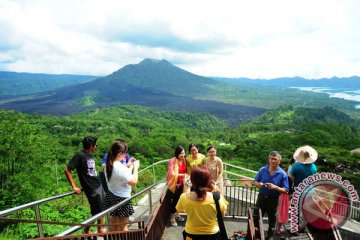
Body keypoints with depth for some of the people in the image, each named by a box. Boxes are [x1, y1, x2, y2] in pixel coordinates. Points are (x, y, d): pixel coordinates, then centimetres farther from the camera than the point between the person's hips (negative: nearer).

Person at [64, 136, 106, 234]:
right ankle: (86, 230, 26)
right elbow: (67, 170, -15)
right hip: (92, 189, -7)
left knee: (101, 210, 18)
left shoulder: (90, 155, 6)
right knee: (96, 212, 4)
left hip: (99, 186, 8)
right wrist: (74, 186, -16)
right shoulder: (79, 155, -15)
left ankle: (100, 229, 34)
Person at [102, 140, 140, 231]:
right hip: (121, 198, -8)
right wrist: (135, 167, -12)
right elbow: (134, 182, -23)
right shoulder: (120, 168, -31)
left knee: (114, 220, 27)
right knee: (123, 225, 9)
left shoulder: (109, 165, -5)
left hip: (111, 196, 9)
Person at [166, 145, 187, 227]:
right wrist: (182, 175, -24)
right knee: (174, 199, 1)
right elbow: (171, 173, -23)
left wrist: (186, 176, -10)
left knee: (179, 199, 16)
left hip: (181, 183, 6)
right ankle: (172, 217, 15)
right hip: (174, 183, -6)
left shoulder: (184, 161, 2)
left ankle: (176, 214, 33)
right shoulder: (172, 161, -19)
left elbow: (185, 171, 9)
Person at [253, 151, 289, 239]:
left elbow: (286, 190, -11)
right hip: (261, 197, 2)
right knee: (256, 217, 11)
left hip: (273, 199, -2)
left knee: (272, 219, 16)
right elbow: (255, 182, 6)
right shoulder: (262, 170, -3)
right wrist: (258, 184, -17)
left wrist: (275, 187, -26)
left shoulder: (282, 174, -10)